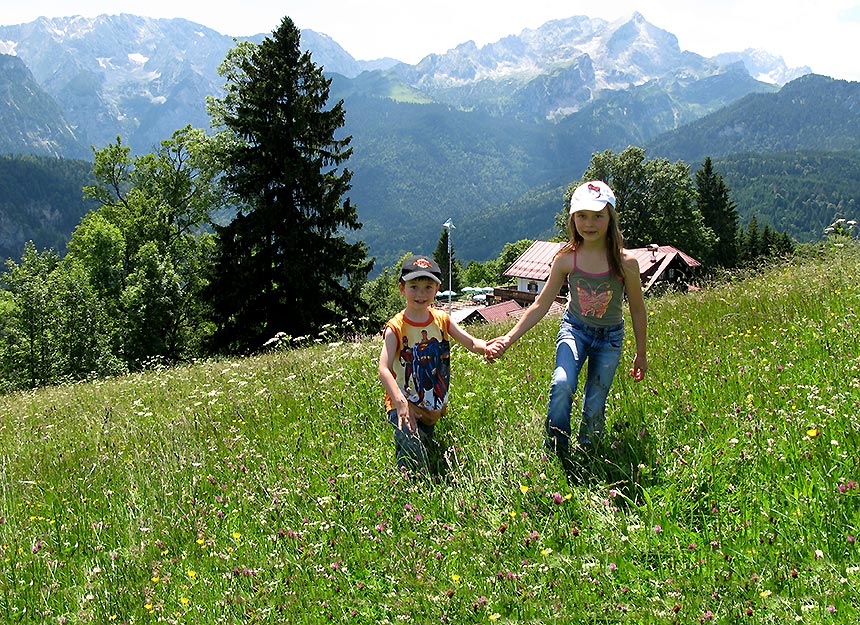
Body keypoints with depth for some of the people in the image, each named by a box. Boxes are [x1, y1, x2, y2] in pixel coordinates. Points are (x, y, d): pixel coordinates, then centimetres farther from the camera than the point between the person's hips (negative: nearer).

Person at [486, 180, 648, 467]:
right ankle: (555, 453, -6)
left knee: (595, 404, 2)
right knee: (562, 384, -24)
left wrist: (641, 353, 4)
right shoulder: (566, 259, -14)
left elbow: (637, 311, -4)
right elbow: (541, 305, -7)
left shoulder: (625, 262, -18)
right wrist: (509, 338, -13)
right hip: (574, 329, 0)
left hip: (610, 338, 0)